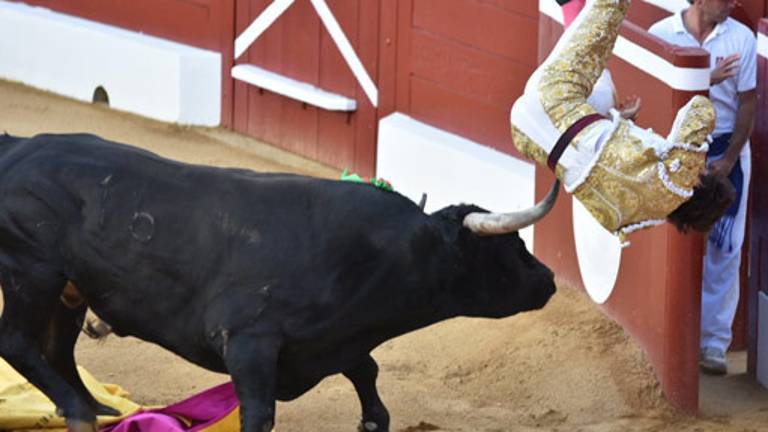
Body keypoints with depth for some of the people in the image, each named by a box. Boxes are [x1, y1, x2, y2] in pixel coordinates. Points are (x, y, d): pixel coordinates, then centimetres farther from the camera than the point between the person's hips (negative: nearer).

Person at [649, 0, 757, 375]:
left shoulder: (742, 38, -6)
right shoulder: (662, 33, -7)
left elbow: (747, 103, -3)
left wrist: (729, 160, -8)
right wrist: (707, 80, -22)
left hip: (726, 151, 0)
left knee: (723, 249, -1)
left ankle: (713, 343, 5)